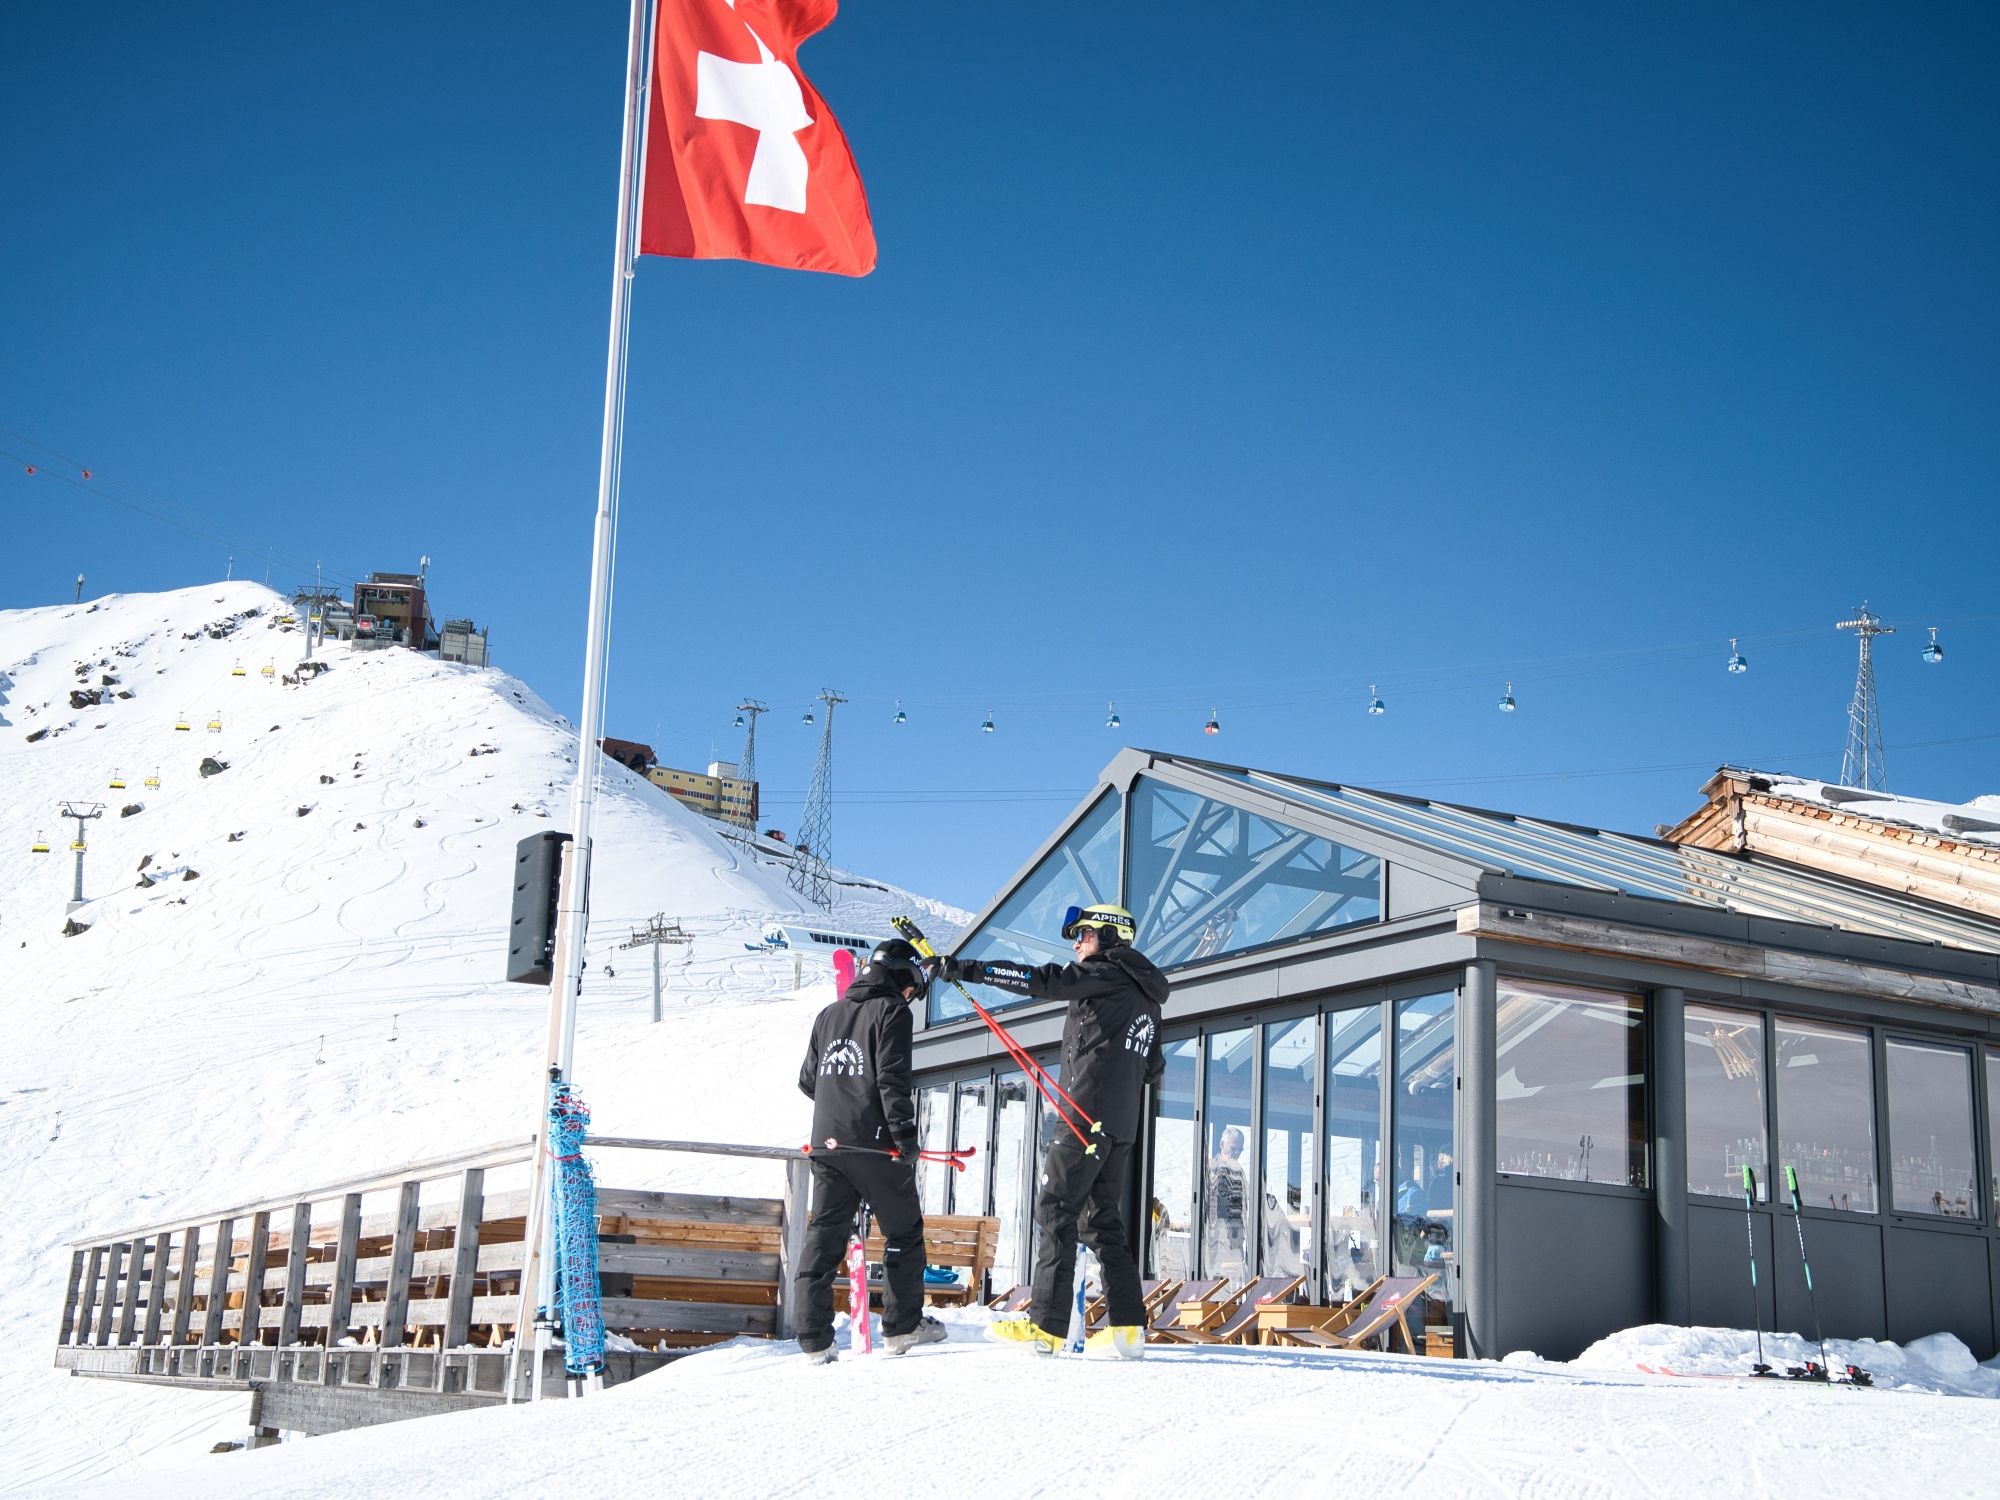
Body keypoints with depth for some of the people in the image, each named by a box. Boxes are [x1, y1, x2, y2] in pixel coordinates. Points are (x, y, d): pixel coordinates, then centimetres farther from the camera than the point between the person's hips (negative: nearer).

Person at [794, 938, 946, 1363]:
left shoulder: (828, 1014, 16)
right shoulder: (892, 1011, -3)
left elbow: (807, 1081, 21)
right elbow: (892, 1078, -15)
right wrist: (905, 1132, -14)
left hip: (827, 1142, 6)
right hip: (875, 1143, -6)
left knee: (824, 1236, 5)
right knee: (904, 1232, 10)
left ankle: (814, 1340, -1)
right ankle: (902, 1327, 13)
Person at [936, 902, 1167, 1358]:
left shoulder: (1108, 974, -6)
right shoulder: (1146, 999, 22)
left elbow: (1045, 981, -18)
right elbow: (1153, 1067, 25)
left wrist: (971, 970, -21)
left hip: (1087, 1114, -9)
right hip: (1122, 1124, 9)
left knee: (1055, 1210, -8)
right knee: (1102, 1219, 11)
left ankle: (1045, 1325, -11)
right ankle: (1128, 1327, 5)